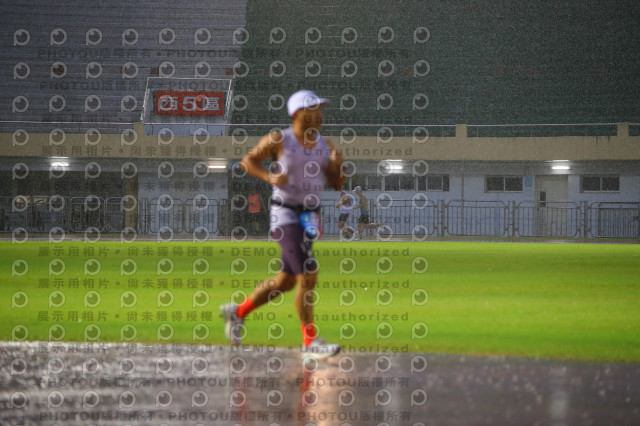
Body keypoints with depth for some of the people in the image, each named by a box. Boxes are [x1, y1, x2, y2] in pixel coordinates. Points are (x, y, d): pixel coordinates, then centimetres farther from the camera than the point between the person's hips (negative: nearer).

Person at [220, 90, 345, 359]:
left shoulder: (325, 145, 5)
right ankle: (310, 341, -2)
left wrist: (337, 165, -12)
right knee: (308, 277, -13)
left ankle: (238, 312, 34)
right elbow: (248, 160, 0)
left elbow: (337, 185, 8)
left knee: (287, 281, 15)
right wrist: (269, 177, -17)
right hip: (285, 214, -7)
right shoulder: (279, 141, -10)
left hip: (311, 216, 7)